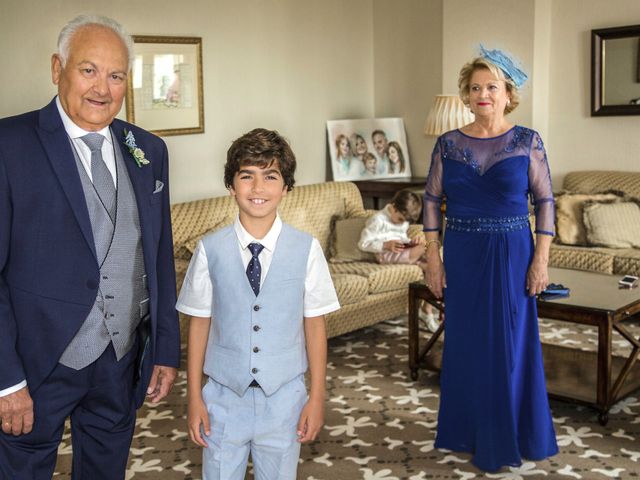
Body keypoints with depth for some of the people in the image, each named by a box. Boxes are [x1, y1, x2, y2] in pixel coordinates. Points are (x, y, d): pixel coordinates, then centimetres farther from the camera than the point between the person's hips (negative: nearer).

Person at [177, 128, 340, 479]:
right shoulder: (210, 250, -8)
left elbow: (315, 325, -3)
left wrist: (317, 398, 1)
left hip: (284, 397, 0)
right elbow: (199, 324, -1)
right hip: (224, 396, 0)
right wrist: (194, 398, 2)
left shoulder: (306, 249, -9)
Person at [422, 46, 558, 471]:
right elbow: (432, 200, 5)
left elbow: (545, 201, -2)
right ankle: (468, 431, 27)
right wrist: (433, 256, -1)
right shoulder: (448, 144, 1)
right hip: (462, 256, 2)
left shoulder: (527, 142, -3)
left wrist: (541, 259, -8)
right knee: (465, 344, 10)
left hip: (511, 255, -2)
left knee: (512, 346, 5)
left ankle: (510, 436, 23)